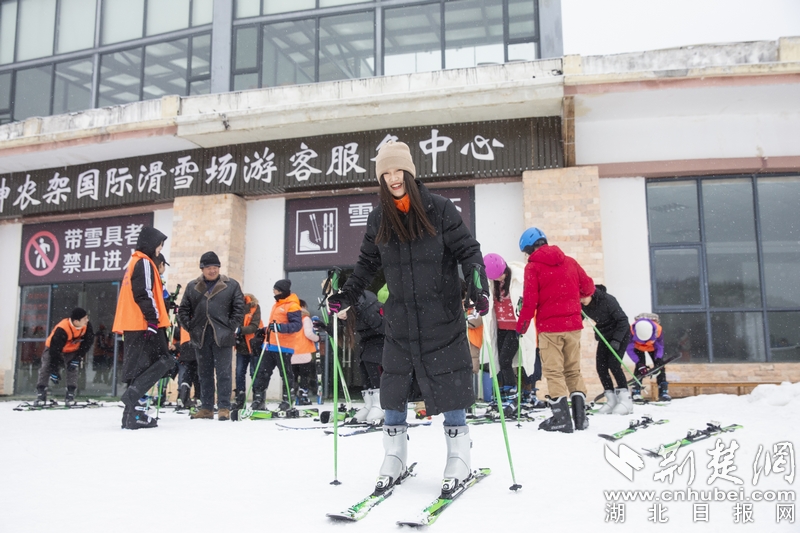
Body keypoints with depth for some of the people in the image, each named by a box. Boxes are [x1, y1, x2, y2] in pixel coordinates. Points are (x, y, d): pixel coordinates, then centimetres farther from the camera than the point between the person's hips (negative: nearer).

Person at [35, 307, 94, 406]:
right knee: (46, 367, -17)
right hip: (53, 348, -3)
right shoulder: (61, 330, -38)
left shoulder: (86, 325, -25)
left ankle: (70, 394, -7)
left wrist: (78, 357, -19)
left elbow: (88, 341, -11)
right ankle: (41, 393, -10)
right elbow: (55, 350, -33)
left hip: (72, 350, 3)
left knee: (73, 367, -14)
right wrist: (54, 371, -31)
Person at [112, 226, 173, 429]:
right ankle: (134, 394, -20)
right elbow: (145, 294, -18)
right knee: (163, 360, -8)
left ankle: (134, 415, 9)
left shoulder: (133, 263, 23)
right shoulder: (144, 263, -7)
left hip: (132, 325, 10)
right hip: (144, 324, -10)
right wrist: (152, 319, -20)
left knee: (138, 366, 9)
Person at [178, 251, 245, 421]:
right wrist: (190, 327, 1)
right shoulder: (192, 286, 11)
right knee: (204, 373, 10)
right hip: (201, 337, 3)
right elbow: (183, 310, 12)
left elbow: (239, 308, 1)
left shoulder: (232, 285, 3)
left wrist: (231, 327, -7)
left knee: (223, 373, -1)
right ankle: (206, 407, 18)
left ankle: (224, 408, 4)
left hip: (222, 337, -3)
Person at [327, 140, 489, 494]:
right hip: (400, 321, 4)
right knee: (393, 389, 7)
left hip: (442, 319, -3)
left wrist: (477, 285, -19)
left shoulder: (439, 209, -6)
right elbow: (367, 264, 13)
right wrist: (346, 296, 2)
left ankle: (459, 463, 15)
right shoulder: (378, 220, 5)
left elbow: (468, 250, -5)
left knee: (449, 387, 1)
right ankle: (393, 462, 21)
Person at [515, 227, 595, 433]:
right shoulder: (569, 261, 9)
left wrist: (522, 324, 0)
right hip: (573, 324, 5)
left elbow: (530, 300, -11)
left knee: (554, 371, 1)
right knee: (573, 370, 14)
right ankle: (580, 415, 12)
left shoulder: (533, 266, -6)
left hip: (549, 326, -5)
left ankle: (562, 418, -1)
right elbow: (588, 287, 13)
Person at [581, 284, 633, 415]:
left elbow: (623, 320, -23)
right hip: (604, 336, 6)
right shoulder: (583, 305, -10)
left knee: (613, 364, -18)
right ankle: (612, 401, 6)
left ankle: (626, 400, -10)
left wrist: (616, 340, -28)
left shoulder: (607, 300, -27)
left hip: (620, 334, -6)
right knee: (601, 367, -3)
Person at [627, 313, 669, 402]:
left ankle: (663, 391, -4)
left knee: (660, 365, -10)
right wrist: (639, 363, -38)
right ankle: (636, 392, -16)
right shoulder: (632, 330, -40)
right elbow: (629, 349, -30)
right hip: (638, 347, -2)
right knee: (640, 366, -19)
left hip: (653, 347, 2)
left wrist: (658, 360, -35)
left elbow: (660, 347, -20)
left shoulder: (658, 330, -36)